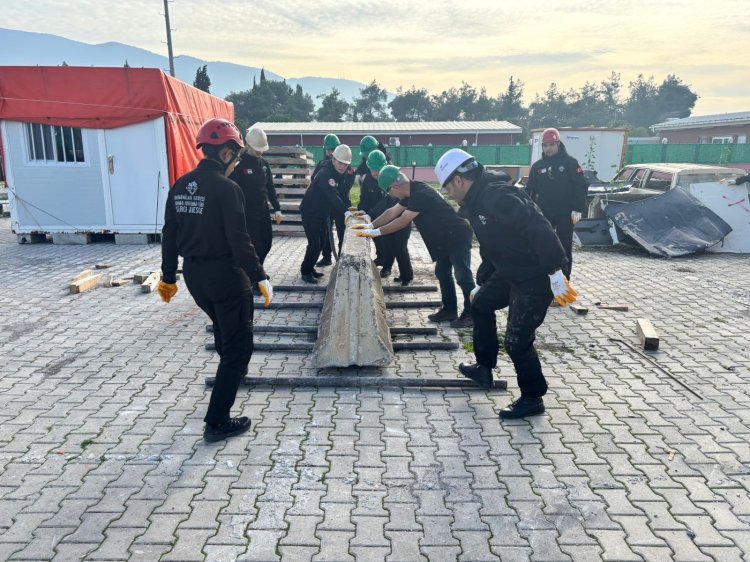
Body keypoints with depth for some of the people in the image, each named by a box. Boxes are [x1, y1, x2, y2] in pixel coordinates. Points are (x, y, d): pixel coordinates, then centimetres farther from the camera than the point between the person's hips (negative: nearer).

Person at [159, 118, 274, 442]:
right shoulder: (226, 188, -18)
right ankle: (217, 423, 4)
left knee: (223, 327, 32)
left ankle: (231, 374, 57)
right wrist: (260, 277, -16)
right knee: (239, 345, 3)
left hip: (193, 275, 8)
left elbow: (169, 237, 9)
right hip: (226, 275, -8)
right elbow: (239, 240, -23)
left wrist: (169, 278, 17)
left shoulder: (180, 187, 4)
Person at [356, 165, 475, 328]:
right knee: (442, 273, 14)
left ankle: (471, 314, 4)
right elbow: (392, 212, 12)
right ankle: (450, 309, 22)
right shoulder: (412, 192, 5)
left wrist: (376, 232, -19)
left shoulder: (421, 195, -27)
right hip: (446, 239, 10)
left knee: (463, 276, -5)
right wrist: (370, 225, 7)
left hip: (458, 237, -10)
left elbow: (402, 222, -26)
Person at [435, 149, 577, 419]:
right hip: (509, 273, 11)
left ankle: (532, 399, 15)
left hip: (535, 277, -11)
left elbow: (538, 228, -31)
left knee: (517, 341, -7)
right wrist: (481, 283, 30)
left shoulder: (496, 194, -22)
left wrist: (555, 272, -33)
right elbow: (489, 248, 23)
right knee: (481, 305, 24)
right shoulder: (477, 202, 12)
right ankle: (484, 369, 38)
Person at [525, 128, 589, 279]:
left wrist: (577, 209, -11)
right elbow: (531, 190, 10)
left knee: (564, 247, 4)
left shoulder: (569, 162, -3)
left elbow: (581, 186, -6)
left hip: (565, 214, -3)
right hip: (543, 214, 3)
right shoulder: (538, 165, 7)